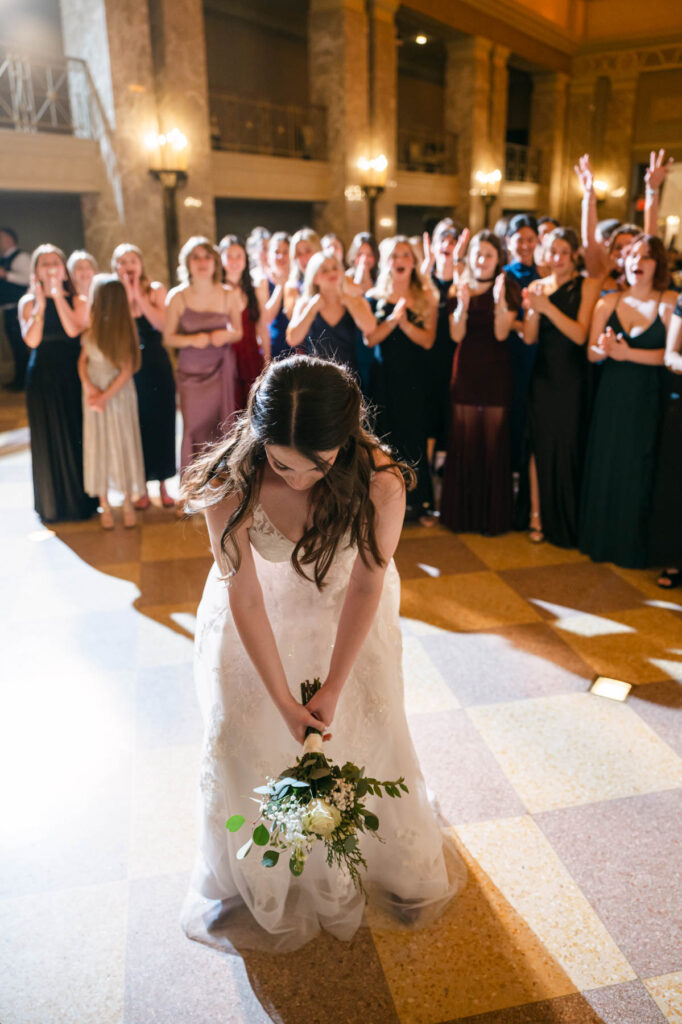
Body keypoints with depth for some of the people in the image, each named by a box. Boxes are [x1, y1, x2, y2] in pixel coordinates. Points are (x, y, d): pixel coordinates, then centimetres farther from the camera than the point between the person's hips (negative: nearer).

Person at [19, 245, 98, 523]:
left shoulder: (77, 300, 4)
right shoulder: (28, 302, 3)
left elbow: (74, 330, -15)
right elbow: (31, 340, -12)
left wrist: (58, 295, -14)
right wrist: (40, 305, -14)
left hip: (72, 375, 0)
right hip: (42, 377, 0)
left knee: (77, 435, 3)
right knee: (49, 439, 6)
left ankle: (82, 498, 17)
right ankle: (53, 504, 18)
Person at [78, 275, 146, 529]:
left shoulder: (124, 329, -11)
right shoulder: (92, 329, 3)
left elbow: (127, 370, -13)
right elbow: (83, 360, 6)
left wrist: (105, 396, -15)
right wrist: (88, 385, -11)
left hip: (119, 394, -4)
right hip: (94, 394, 4)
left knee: (123, 445, 4)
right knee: (98, 446, 7)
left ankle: (128, 503, 18)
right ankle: (104, 505, 16)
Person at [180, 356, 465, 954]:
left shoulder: (380, 483, -33)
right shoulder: (233, 484, -33)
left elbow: (366, 585, -20)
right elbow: (244, 599, -24)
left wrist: (333, 687, -15)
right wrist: (283, 700, -20)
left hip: (344, 610, 0)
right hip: (260, 617, 1)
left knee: (364, 730, 10)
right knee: (247, 738, 7)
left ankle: (394, 863, 43)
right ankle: (259, 881, 39)